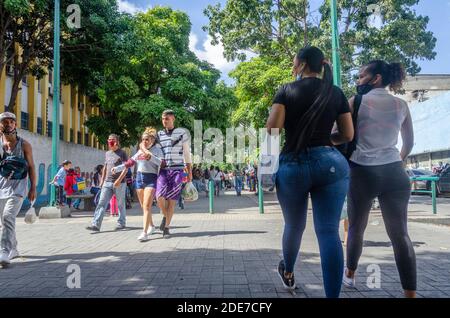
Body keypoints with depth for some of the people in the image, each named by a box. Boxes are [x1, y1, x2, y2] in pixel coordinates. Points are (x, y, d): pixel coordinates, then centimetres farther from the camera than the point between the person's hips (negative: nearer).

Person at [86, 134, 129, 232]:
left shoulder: (122, 153, -2)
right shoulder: (107, 153, 16)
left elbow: (125, 168, -9)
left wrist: (119, 180, -18)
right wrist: (102, 180, 17)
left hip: (119, 183, -5)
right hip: (107, 182, 5)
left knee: (120, 204, 4)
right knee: (102, 203, -4)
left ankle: (121, 223, 18)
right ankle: (96, 224, -7)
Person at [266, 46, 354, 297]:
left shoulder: (287, 90, 1)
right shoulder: (336, 93, 10)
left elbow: (272, 130, -8)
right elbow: (348, 135, 10)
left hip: (293, 165, -1)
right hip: (330, 163, 1)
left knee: (294, 226, 18)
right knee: (329, 231, -1)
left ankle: (288, 273, 43)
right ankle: (333, 294, -4)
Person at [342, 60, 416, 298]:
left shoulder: (356, 102, -3)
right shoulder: (401, 105, 8)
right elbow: (410, 143, 16)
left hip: (362, 172, -2)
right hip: (393, 172, 2)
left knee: (356, 228, 15)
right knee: (400, 234, 3)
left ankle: (350, 275, 32)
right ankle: (410, 293, 1)